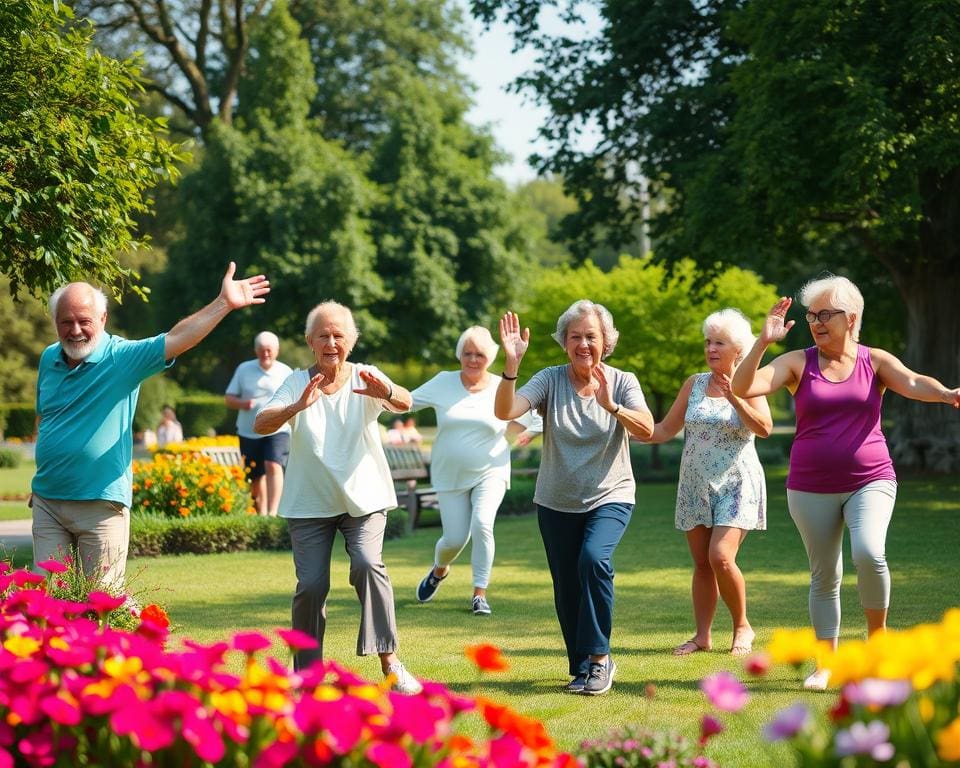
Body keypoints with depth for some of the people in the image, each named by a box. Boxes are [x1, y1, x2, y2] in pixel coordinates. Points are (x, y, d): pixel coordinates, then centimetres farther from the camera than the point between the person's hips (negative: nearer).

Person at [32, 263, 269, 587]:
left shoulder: (123, 357, -9)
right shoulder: (49, 359, 7)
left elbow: (176, 339, -21)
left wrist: (224, 303, -30)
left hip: (101, 504, -5)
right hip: (46, 501, 5)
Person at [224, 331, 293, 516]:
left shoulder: (285, 372, 3)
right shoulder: (244, 369, 5)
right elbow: (228, 398, 7)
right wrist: (242, 403, -15)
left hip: (277, 431, -2)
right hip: (249, 432, 3)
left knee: (273, 466, -24)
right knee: (256, 477, 8)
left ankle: (273, 512, -31)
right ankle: (261, 513, 24)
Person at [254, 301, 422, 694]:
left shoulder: (365, 379, -3)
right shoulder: (298, 382, -2)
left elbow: (404, 402, -23)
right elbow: (260, 425, -17)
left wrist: (386, 392, -48)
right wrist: (297, 407, -38)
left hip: (364, 498, -1)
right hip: (310, 503, 1)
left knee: (367, 564, -23)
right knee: (311, 584, -8)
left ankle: (390, 662, -18)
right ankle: (306, 671, 9)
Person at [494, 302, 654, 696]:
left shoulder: (622, 382, -5)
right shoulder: (550, 380, -5)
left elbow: (646, 430, -21)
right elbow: (505, 411, -20)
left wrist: (612, 406, -38)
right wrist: (511, 365, -35)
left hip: (610, 497, -2)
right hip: (557, 502, 2)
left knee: (593, 559, -28)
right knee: (566, 588, 5)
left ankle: (599, 657, -16)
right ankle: (581, 667, 25)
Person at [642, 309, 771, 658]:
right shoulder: (694, 384, 7)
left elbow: (764, 428, -18)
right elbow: (665, 430, 10)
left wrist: (733, 397, -26)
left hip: (735, 485, -4)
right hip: (695, 485, 4)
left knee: (721, 557, -17)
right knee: (702, 564, 5)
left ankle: (742, 627, 2)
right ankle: (702, 635, 12)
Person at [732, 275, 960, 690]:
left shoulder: (875, 361, 1)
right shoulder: (798, 363, 0)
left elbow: (912, 383, -18)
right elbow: (743, 387, -11)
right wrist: (763, 342, -24)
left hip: (870, 481, -1)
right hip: (811, 488, 1)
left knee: (869, 554, -24)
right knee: (824, 575, 8)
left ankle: (878, 632, 1)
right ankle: (825, 664, 20)